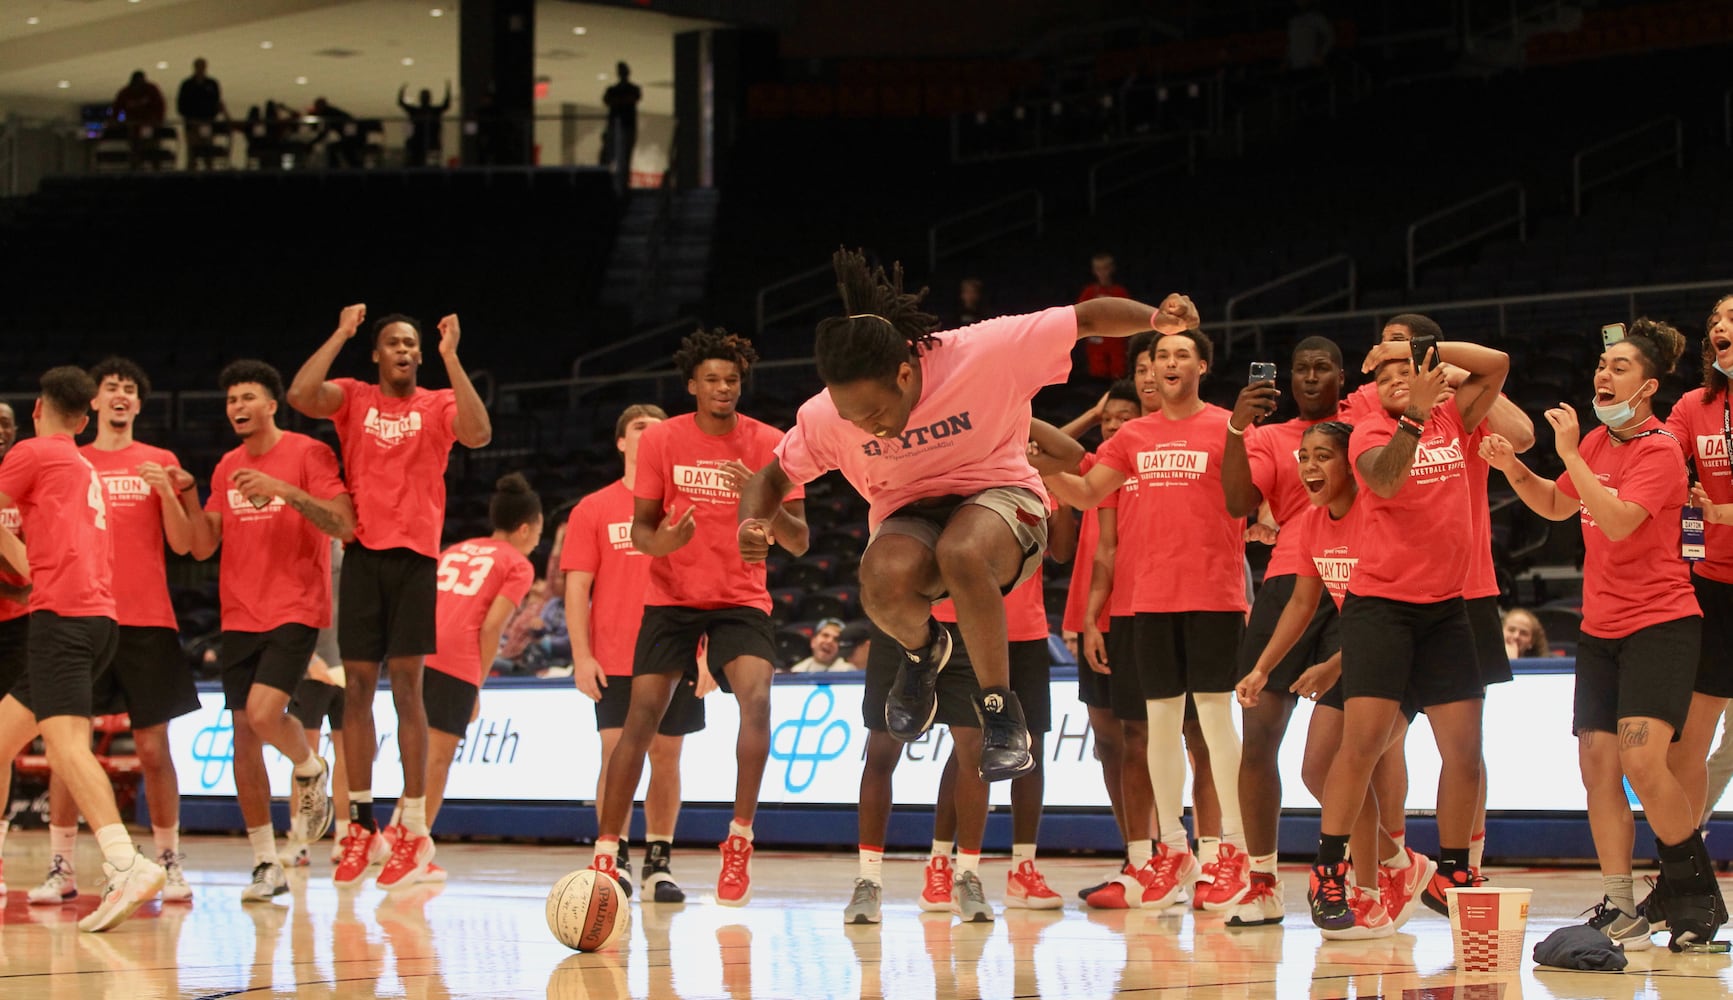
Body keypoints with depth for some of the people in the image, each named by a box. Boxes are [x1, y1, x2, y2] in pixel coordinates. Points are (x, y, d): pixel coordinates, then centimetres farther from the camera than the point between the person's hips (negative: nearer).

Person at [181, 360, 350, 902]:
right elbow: (202, 546, 13)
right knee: (244, 735, 1)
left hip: (295, 612, -6)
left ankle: (312, 771, 10)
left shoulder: (308, 454, -5)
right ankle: (266, 864, 7)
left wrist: (284, 490, -24)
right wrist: (190, 499, -5)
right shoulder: (227, 468, 13)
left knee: (263, 713, -24)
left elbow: (344, 526, -14)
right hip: (240, 616, 6)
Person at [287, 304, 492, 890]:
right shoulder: (353, 399, 9)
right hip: (363, 553, 2)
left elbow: (478, 434, -15)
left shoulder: (438, 406, 6)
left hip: (414, 555, -2)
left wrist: (451, 359, -16)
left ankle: (414, 830, -3)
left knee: (406, 683, -6)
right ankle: (362, 826, 10)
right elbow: (300, 396, -11)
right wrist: (342, 334, -8)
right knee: (357, 686, 3)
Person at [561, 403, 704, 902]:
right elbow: (577, 587, 2)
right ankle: (615, 861, 0)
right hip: (615, 661, -2)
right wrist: (581, 656, -7)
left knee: (666, 755, 3)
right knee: (617, 753, -7)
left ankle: (658, 863, 10)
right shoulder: (594, 510, 6)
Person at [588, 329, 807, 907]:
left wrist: (765, 505, -27)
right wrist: (658, 541, -22)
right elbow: (640, 527, 3)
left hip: (742, 599, -1)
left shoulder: (770, 444, -4)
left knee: (756, 698, -25)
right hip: (672, 596, 1)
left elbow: (798, 543, -6)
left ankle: (739, 841, -18)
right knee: (642, 717, -7)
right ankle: (604, 853, 3)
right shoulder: (662, 440, -3)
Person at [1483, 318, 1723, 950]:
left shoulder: (1659, 450, -13)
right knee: (1598, 763, 1)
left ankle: (1695, 891, -7)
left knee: (1642, 757, -22)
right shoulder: (1596, 441, 10)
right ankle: (1618, 908, 6)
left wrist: (1570, 454, -24)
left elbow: (1618, 520, -26)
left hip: (1660, 623, -8)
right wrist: (1512, 469, 8)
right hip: (1600, 629, 8)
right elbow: (1557, 505, 26)